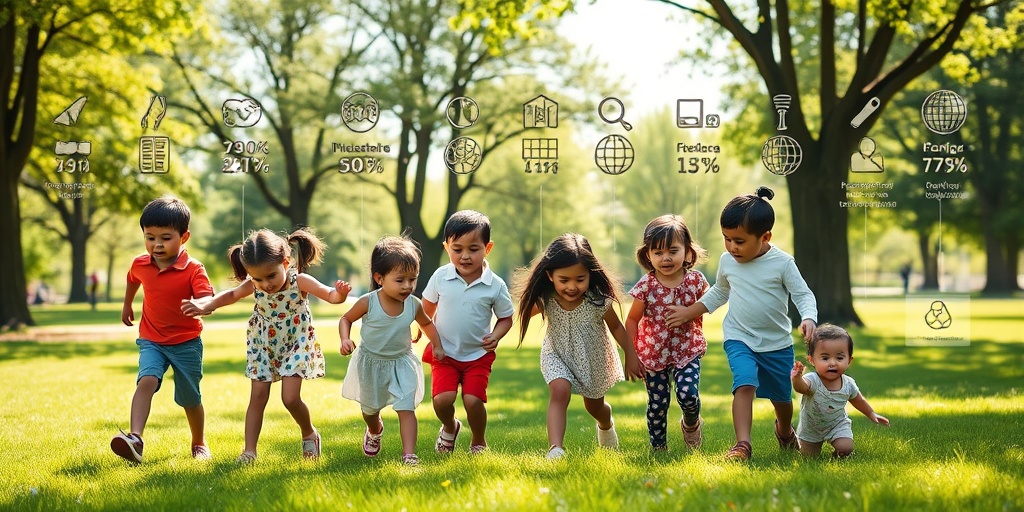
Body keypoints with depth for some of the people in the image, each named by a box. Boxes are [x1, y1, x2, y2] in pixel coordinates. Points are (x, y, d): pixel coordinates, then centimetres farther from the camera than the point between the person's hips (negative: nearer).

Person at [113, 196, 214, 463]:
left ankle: (199, 444, 35)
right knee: (146, 381, -25)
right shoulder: (140, 265, -4)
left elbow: (207, 298, -33)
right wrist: (127, 305, 33)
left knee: (190, 399, 10)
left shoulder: (193, 269, -18)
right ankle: (134, 439, -37)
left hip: (187, 342, -2)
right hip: (152, 340, 2)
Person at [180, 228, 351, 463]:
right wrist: (206, 306, -8)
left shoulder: (300, 282, -26)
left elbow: (330, 295, -24)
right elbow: (231, 295, 4)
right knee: (258, 397, 1)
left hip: (296, 344, -3)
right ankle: (249, 451, 6)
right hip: (263, 346, 3)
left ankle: (309, 433, 17)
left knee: (290, 398, -12)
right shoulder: (253, 286, -16)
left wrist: (340, 293, -47)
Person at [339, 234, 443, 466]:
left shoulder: (413, 305, -17)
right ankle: (375, 432, 54)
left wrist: (437, 346, -3)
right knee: (370, 409, 21)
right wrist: (345, 339, -25)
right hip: (371, 363, 0)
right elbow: (346, 319, -7)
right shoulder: (368, 303, -25)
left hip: (401, 363, 0)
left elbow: (427, 323, 6)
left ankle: (409, 454, -17)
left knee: (406, 408, -15)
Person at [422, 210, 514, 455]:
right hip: (444, 353, 1)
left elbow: (506, 317, 1)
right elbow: (427, 307, 10)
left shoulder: (495, 285, -11)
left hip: (478, 355, -1)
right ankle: (449, 428, 22)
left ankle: (478, 442, 17)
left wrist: (496, 336, -16)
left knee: (473, 400, -14)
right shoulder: (440, 277, -8)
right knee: (442, 399, -15)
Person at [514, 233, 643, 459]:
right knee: (560, 391, -30)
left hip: (593, 358, 1)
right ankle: (555, 449, -34)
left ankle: (606, 425, 60)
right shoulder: (545, 300, -27)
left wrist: (631, 356, -5)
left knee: (594, 406, 22)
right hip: (557, 355, 0)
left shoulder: (598, 301, -32)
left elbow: (616, 327, -12)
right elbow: (523, 313, -1)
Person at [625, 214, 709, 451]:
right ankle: (658, 447, 25)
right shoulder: (646, 286, -15)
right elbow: (632, 320, -4)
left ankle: (691, 423, 17)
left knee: (688, 394, -17)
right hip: (653, 353, 0)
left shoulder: (695, 280, -10)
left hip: (687, 351, 0)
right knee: (657, 403, 6)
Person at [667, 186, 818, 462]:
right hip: (739, 338, 1)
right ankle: (742, 444, -27)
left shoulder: (782, 263, -14)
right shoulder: (727, 261, -2)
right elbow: (718, 293, 15)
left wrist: (808, 318, -30)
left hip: (777, 343, -1)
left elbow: (803, 294, -11)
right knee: (745, 384, -26)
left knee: (782, 397, 16)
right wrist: (689, 312, 12)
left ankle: (785, 430, 49)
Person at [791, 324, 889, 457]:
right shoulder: (813, 381, -35)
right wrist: (797, 378, -83)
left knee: (845, 450, -16)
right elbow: (801, 387, -60)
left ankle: (837, 455, 19)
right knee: (809, 456, 13)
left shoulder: (848, 384, -19)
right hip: (811, 428, -2)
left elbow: (858, 401, 4)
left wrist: (871, 414, 15)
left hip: (837, 425, 2)